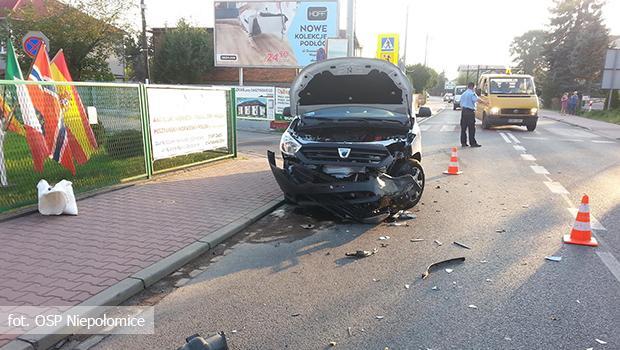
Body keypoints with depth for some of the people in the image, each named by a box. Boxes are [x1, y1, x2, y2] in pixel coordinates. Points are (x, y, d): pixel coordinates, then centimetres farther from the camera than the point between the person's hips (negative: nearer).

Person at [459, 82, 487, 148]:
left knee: (463, 128, 8)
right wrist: (484, 102, -18)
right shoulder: (472, 93, -5)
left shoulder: (463, 94, 18)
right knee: (471, 128, -4)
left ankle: (463, 142, 9)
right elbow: (477, 100, -21)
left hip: (463, 111, 7)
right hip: (470, 111, -7)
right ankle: (473, 143, -3)